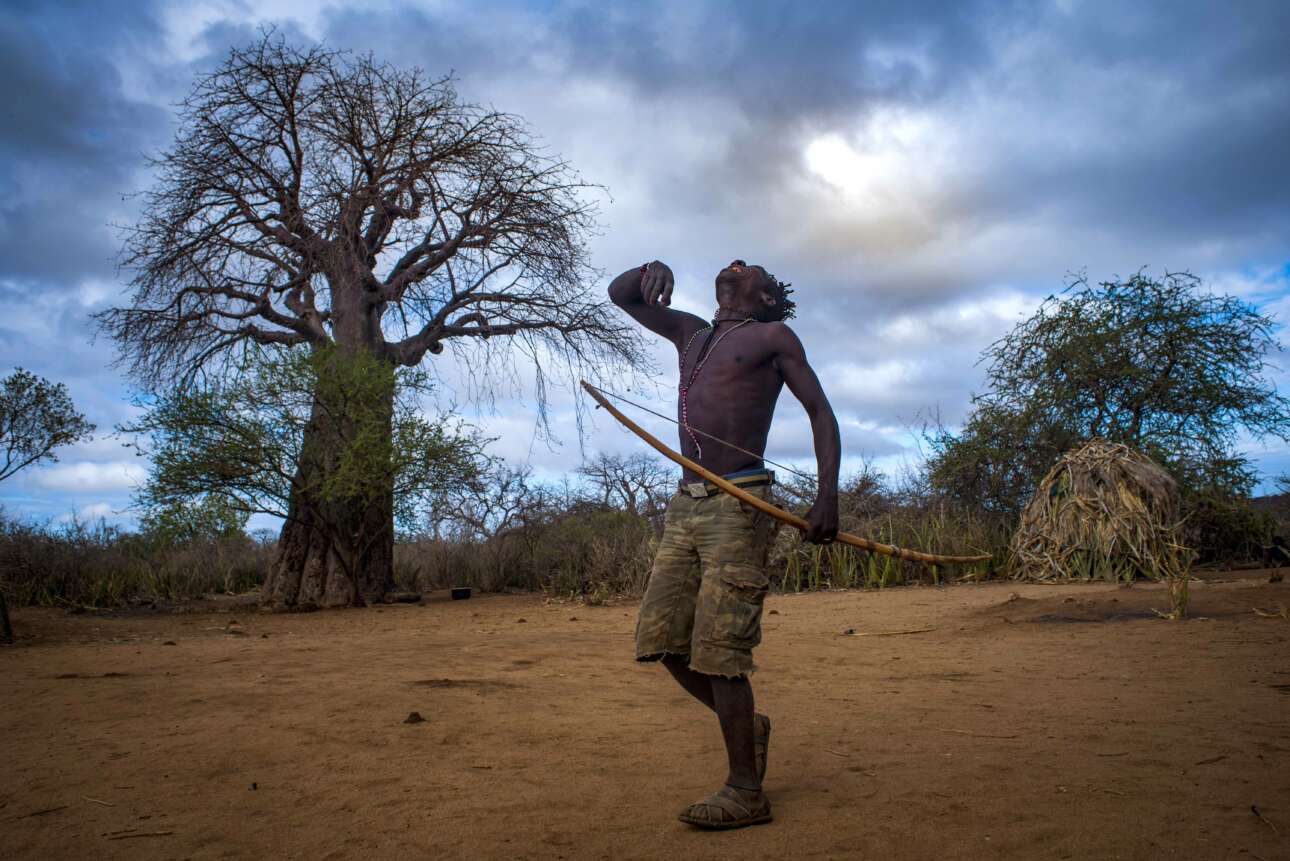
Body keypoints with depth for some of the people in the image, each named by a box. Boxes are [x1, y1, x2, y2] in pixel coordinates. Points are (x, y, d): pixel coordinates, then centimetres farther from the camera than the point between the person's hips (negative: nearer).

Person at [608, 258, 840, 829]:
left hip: (738, 506, -6)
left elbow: (821, 412, 2)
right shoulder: (690, 333, 23)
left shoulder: (774, 338, 7)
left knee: (717, 648, -10)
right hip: (685, 507, 6)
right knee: (661, 637, 2)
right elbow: (619, 295, 26)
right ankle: (748, 727, 22)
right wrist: (651, 270, 3)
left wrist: (827, 496, -10)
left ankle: (745, 792, 2)